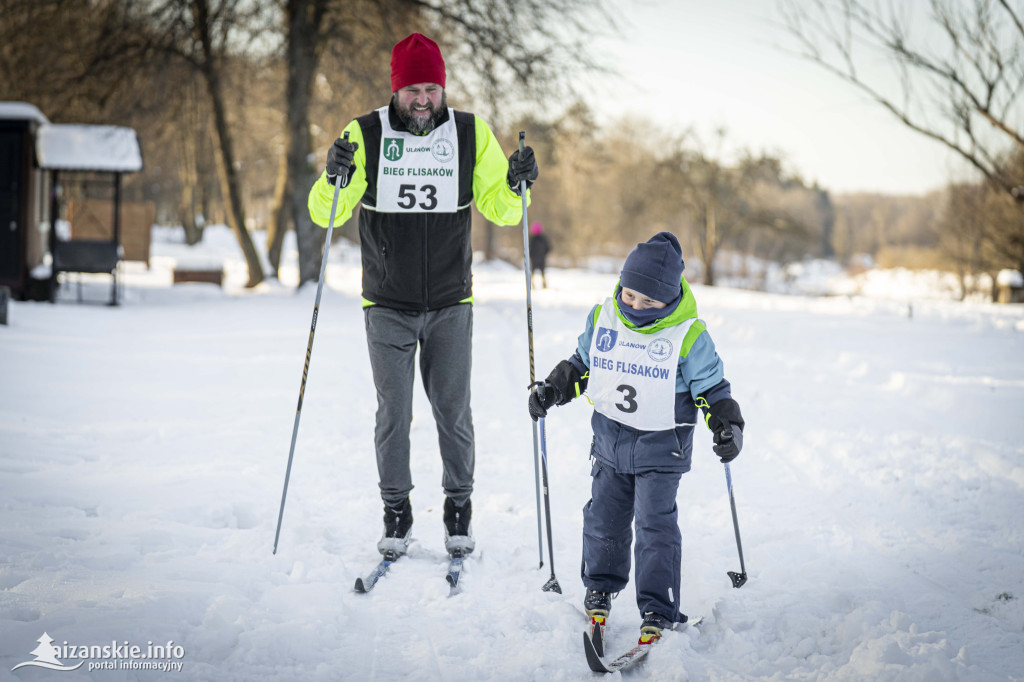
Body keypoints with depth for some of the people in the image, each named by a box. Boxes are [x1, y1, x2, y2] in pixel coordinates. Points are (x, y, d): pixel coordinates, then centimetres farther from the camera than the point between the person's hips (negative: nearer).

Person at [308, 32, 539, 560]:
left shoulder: (471, 134, 0)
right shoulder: (365, 135, -5)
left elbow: (499, 210, 4)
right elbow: (326, 214, -5)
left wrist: (515, 184, -16)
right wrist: (334, 178, -25)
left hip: (450, 304, 1)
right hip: (388, 306, -1)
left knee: (453, 411, 3)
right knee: (394, 412, 1)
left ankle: (459, 510, 18)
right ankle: (396, 514, 15)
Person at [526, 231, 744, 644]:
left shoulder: (688, 335, -14)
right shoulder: (602, 318, -3)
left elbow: (711, 387, -6)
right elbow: (582, 364, 13)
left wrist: (727, 425, -18)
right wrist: (552, 389, 3)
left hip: (661, 444, -4)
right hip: (610, 439, 4)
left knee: (655, 525, -7)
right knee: (603, 517, 12)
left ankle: (659, 611, 1)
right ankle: (601, 587, 35)